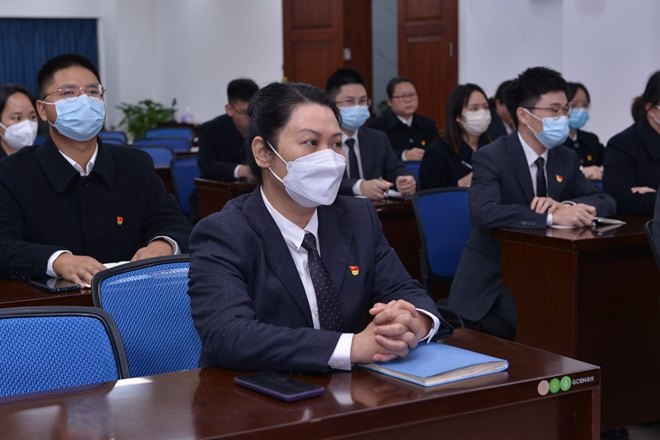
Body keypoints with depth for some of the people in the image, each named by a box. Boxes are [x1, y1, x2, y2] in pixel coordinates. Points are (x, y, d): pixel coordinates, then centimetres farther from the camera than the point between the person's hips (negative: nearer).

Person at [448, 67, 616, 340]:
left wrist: (566, 205, -18)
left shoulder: (566, 158, 8)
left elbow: (605, 202, 3)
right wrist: (553, 217, -34)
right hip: (492, 285, -6)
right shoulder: (490, 158, -11)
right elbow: (484, 213, -28)